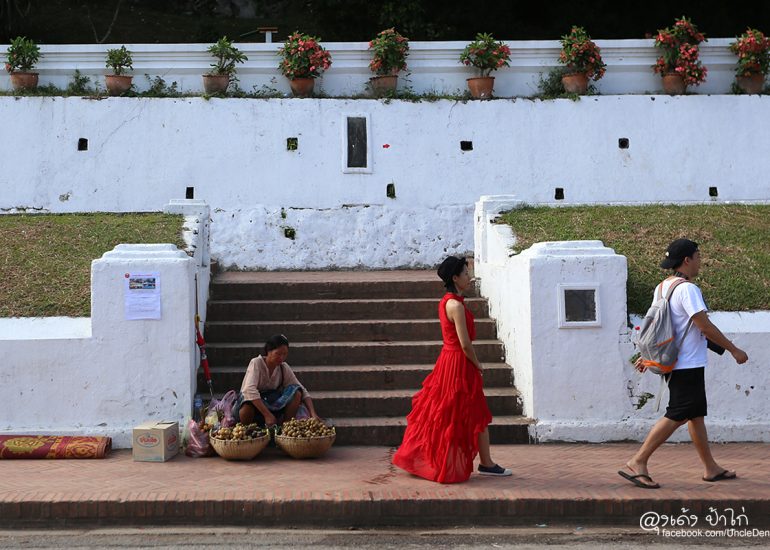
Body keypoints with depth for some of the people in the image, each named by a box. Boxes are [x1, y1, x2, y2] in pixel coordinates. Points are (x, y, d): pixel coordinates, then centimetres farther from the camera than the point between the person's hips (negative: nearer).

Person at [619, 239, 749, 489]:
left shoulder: (662, 287, 10)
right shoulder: (687, 289, -18)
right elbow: (705, 327, -19)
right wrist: (734, 350, -10)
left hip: (674, 363, 10)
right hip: (689, 365, -10)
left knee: (696, 415, 15)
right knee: (676, 416, -8)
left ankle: (711, 468, 23)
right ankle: (638, 463, -8)